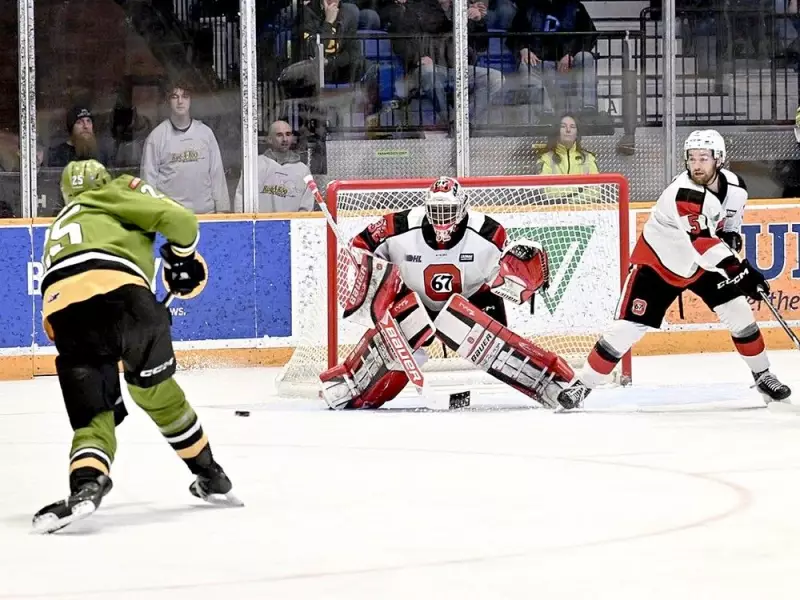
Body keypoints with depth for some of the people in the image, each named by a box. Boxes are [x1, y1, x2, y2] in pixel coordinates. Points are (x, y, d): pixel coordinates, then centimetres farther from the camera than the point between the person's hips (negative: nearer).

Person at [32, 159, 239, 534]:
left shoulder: (57, 230, 43)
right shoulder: (118, 193, 28)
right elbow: (178, 220, 10)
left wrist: (109, 391, 44)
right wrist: (181, 257, 33)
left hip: (61, 309, 3)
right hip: (118, 291, -2)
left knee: (92, 414, 8)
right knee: (156, 390, 21)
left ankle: (85, 487, -22)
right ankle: (212, 479, 33)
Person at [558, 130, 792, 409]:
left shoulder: (735, 187, -9)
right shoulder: (683, 192, -33)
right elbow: (703, 243, -36)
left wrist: (732, 237, -6)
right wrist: (741, 270, -40)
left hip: (704, 261, 6)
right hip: (659, 261, -6)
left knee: (739, 312, -3)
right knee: (630, 325, -11)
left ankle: (762, 376, 14)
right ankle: (582, 384, -2)